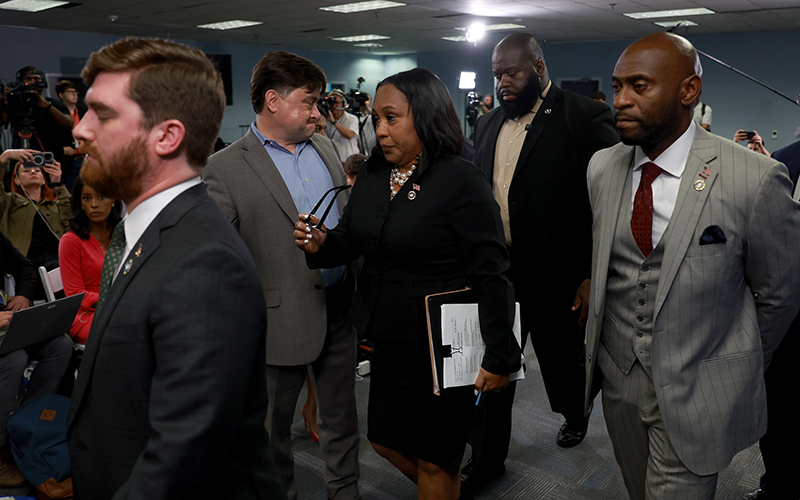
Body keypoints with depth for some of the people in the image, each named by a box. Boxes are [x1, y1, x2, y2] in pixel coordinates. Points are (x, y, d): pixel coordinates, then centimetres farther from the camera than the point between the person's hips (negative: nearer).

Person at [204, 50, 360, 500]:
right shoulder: (225, 169, -11)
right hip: (282, 322, -5)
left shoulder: (324, 147, 9)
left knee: (342, 418, 20)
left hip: (340, 311, 5)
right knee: (274, 430, 15)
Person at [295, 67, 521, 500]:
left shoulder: (461, 181, -17)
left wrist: (499, 356, -21)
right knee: (385, 440, 22)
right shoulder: (371, 175, 3)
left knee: (433, 460, 11)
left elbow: (491, 277, -19)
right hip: (388, 338, 7)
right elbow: (350, 240, 8)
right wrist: (320, 243, -14)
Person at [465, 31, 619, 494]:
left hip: (556, 274, -4)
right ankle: (488, 457, 27)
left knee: (562, 357, 18)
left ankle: (575, 415, 50)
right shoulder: (489, 125, 10)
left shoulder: (585, 117, -10)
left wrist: (594, 274, -14)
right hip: (496, 270, 5)